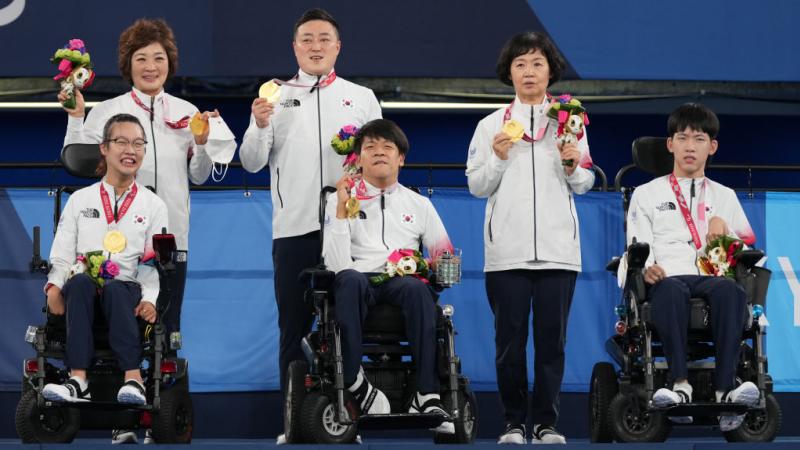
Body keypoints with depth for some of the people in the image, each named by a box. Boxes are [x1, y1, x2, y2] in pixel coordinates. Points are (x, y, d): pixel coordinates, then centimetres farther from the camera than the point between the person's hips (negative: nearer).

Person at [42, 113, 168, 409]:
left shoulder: (153, 205, 15)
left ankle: (133, 378, -50)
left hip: (127, 288, -1)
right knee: (80, 282, -36)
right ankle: (78, 379, -49)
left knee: (114, 289, -37)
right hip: (81, 288, 1)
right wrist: (54, 286, -11)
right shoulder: (80, 200, 17)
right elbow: (61, 254, 9)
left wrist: (149, 299, -13)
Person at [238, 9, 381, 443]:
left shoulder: (362, 97, 10)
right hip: (294, 228, 0)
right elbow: (252, 164, 4)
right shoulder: (275, 97, 8)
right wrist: (261, 127, -14)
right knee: (294, 330, 3)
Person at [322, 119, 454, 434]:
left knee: (416, 288, -37)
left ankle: (426, 395, -40)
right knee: (349, 279, -39)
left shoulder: (419, 204, 22)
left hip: (402, 283, 1)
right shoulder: (340, 199, 14)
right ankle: (354, 381, -37)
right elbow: (337, 264, -1)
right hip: (361, 283, -1)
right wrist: (342, 210, -8)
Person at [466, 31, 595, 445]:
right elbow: (476, 186, 6)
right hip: (507, 249, -1)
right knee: (510, 338, -1)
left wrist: (572, 167, -8)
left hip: (558, 248, 1)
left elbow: (585, 184, 13)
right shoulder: (491, 125, 8)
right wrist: (498, 158, -10)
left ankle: (547, 422, 5)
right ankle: (514, 422, 5)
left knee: (552, 337, 0)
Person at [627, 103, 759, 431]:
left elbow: (749, 246, 25)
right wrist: (647, 266, -12)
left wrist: (724, 229, 4)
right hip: (669, 277, -1)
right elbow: (638, 245, 11)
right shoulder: (647, 194, 24)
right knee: (670, 291, -42)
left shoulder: (725, 197, 30)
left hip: (714, 277, 1)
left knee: (730, 290, -39)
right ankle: (680, 385, -51)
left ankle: (725, 389, -50)